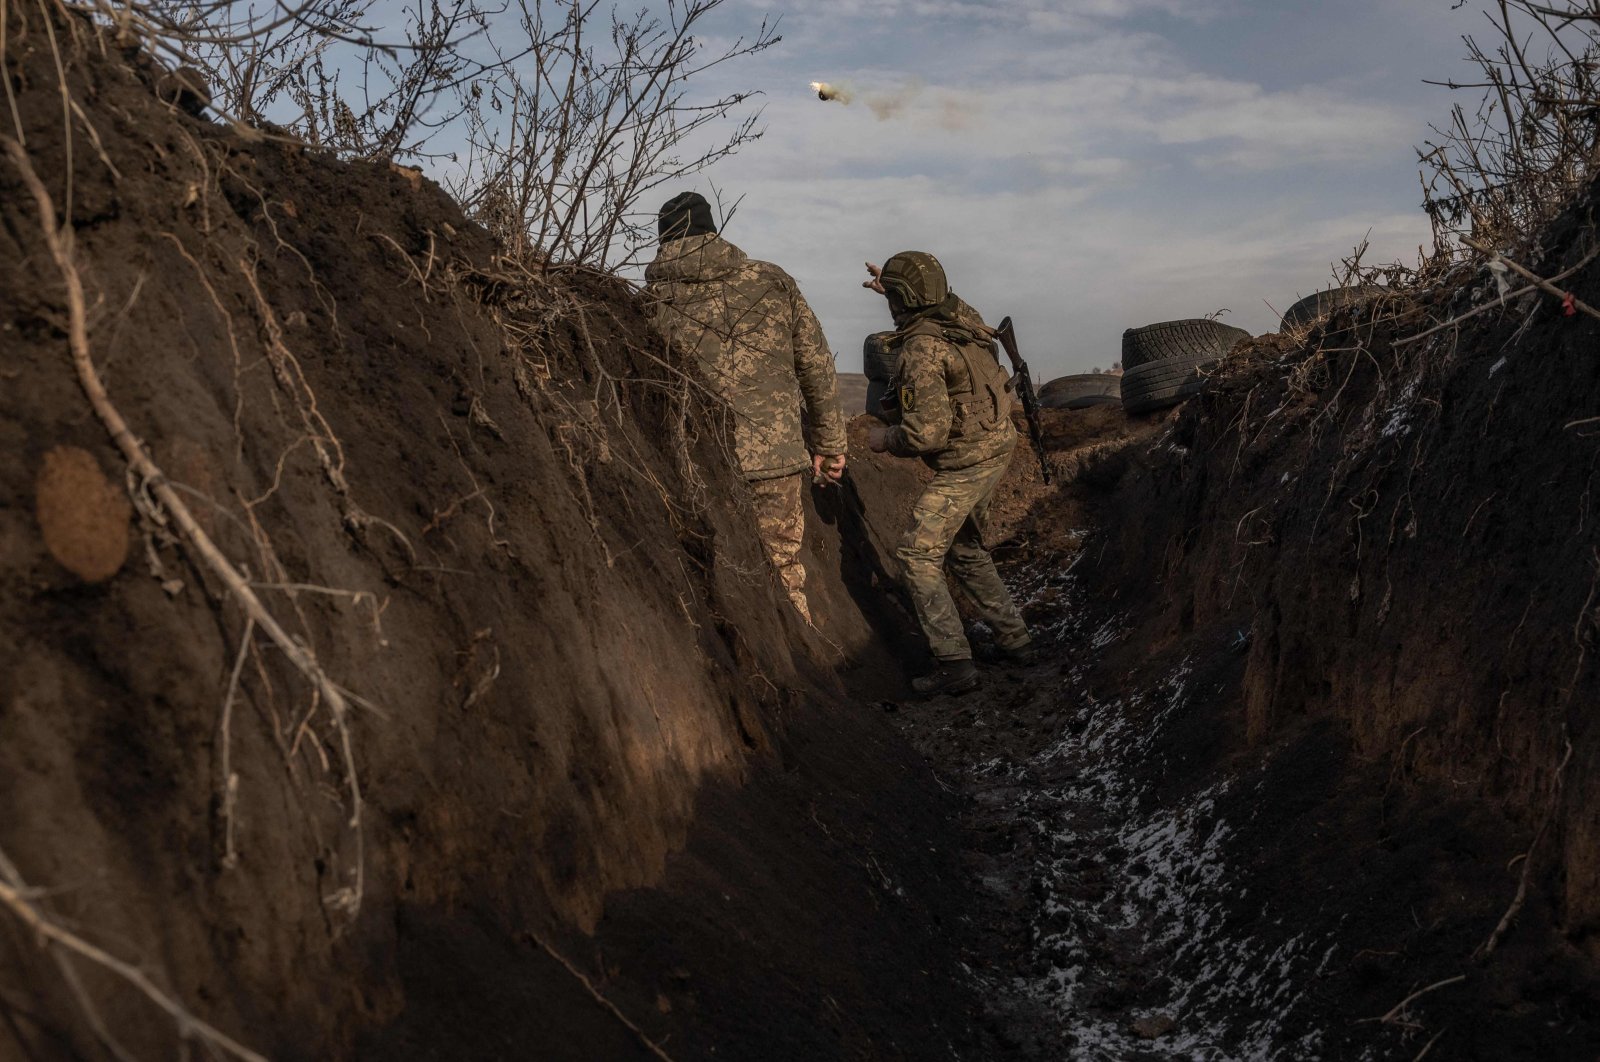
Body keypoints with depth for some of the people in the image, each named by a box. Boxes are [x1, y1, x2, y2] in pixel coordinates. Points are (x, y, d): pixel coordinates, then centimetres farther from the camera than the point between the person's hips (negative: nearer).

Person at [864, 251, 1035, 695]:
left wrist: (885, 437, -8)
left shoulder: (921, 348, -23)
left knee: (918, 557, -3)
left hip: (963, 465, -9)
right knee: (965, 549, 22)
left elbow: (928, 431, -27)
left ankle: (954, 664, -6)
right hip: (994, 450, 9)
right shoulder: (962, 315, 4)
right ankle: (1014, 638, 26)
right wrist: (890, 290, 35)